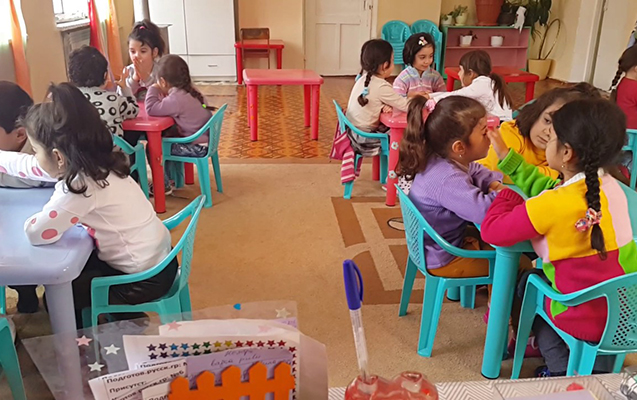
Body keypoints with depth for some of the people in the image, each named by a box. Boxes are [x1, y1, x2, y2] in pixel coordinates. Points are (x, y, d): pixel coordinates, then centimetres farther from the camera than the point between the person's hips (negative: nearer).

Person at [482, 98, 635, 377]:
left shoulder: (553, 205, -27)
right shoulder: (610, 186, -3)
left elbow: (492, 231, -18)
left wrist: (507, 195, 0)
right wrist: (508, 158, 16)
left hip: (590, 320, -6)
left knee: (527, 284, 22)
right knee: (541, 276, 29)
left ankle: (562, 366, 23)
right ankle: (597, 359, 27)